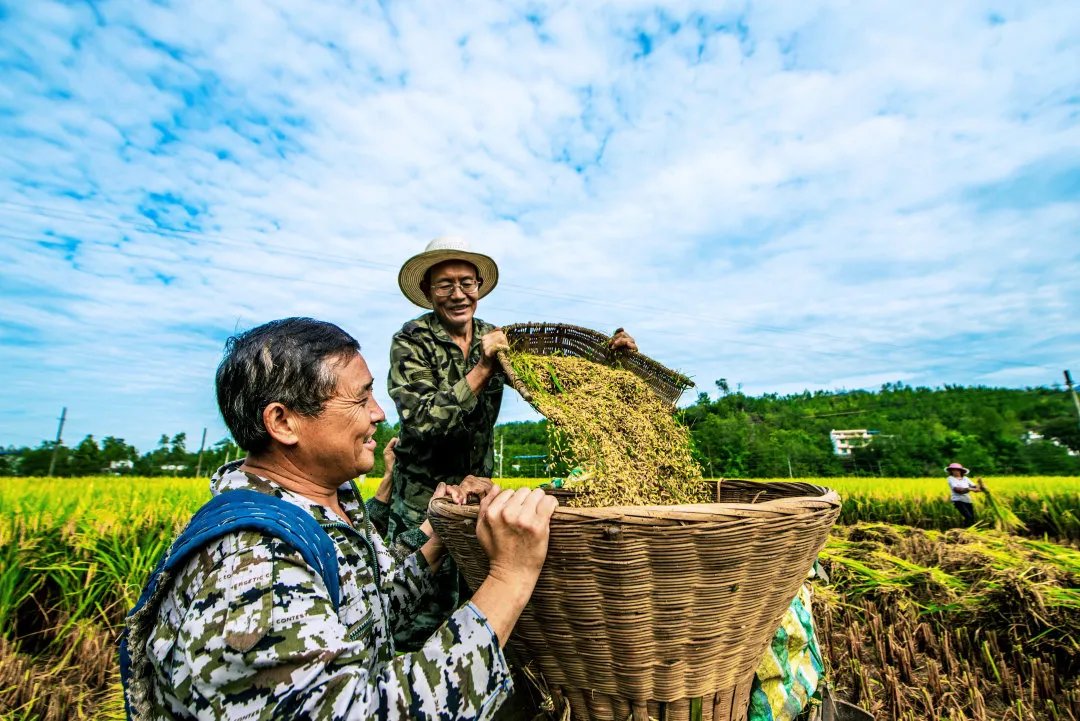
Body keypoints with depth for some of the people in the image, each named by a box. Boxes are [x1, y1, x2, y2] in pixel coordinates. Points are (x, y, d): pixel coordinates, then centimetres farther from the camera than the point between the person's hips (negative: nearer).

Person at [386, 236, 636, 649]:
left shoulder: (495, 339, 0)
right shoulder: (411, 342, -13)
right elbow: (422, 421, -24)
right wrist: (482, 368, -29)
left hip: (479, 487, 4)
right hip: (423, 496, -4)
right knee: (425, 617, 3)